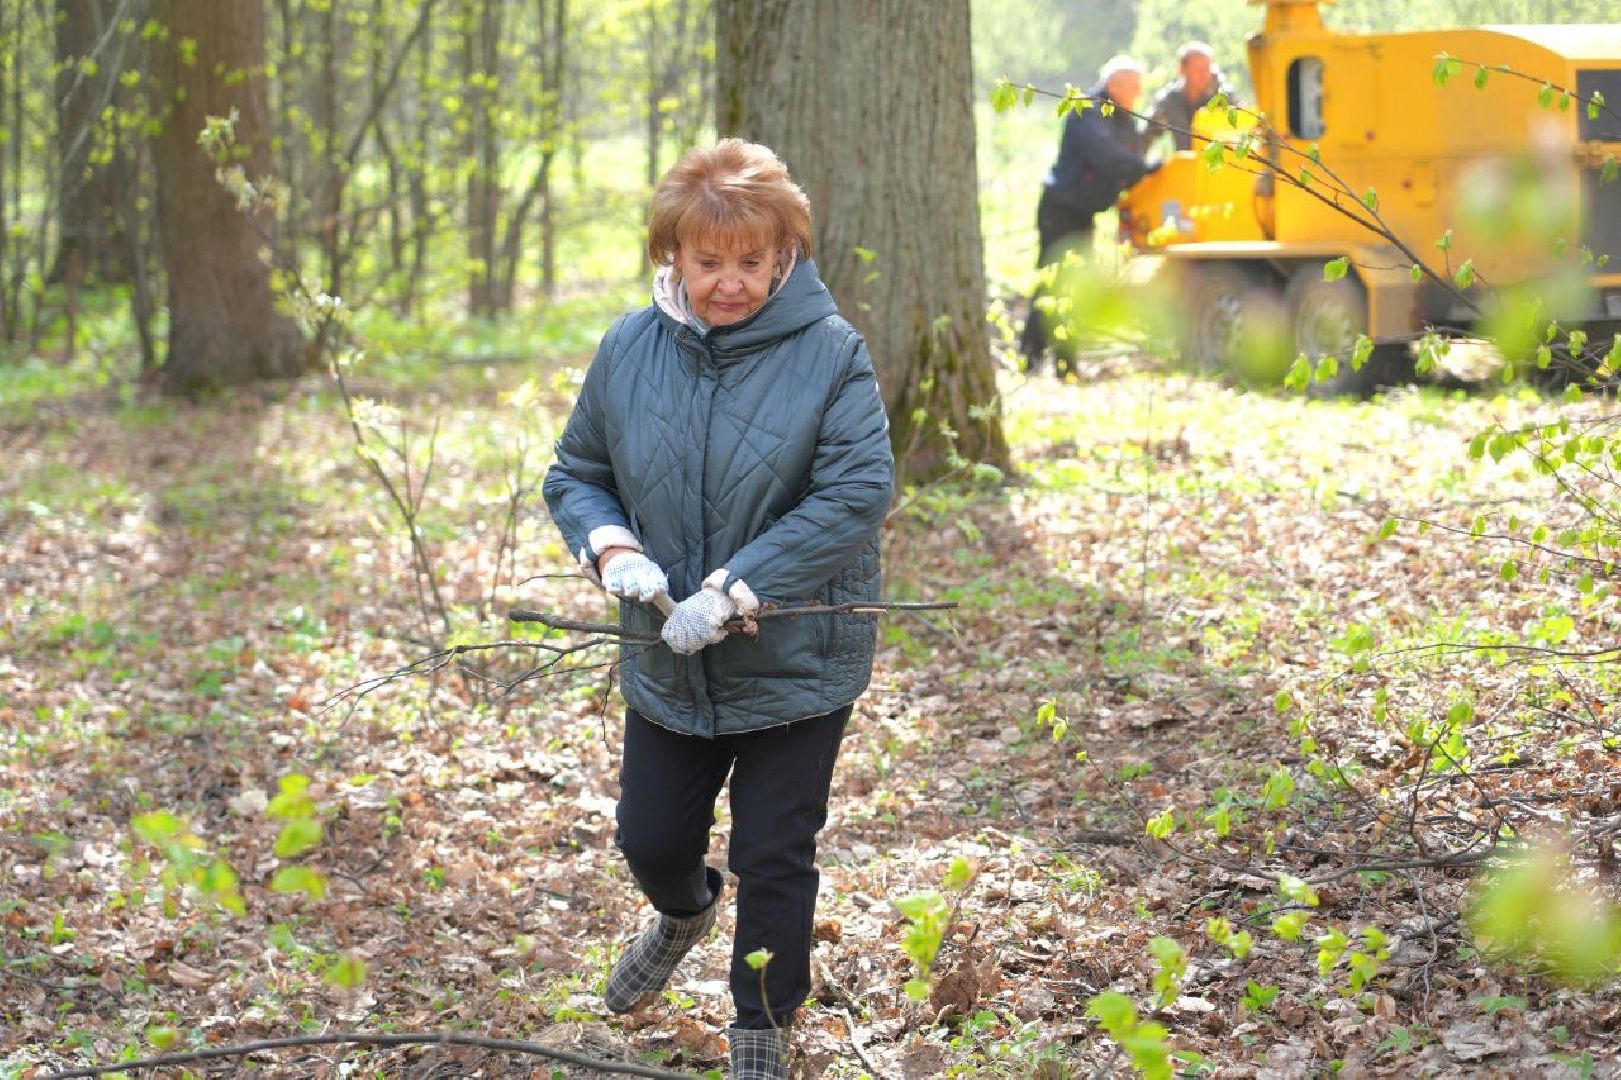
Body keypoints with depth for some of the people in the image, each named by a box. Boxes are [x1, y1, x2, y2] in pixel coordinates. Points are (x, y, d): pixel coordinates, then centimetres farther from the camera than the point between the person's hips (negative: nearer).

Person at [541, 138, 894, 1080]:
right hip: (667, 662, 4)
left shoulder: (829, 350, -15)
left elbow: (859, 492, -22)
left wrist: (735, 588, -25)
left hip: (795, 662, -4)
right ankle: (683, 914, 54)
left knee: (774, 859, 5)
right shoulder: (630, 349, -2)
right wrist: (611, 546, -14)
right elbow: (576, 473, 9)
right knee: (651, 839, 17)